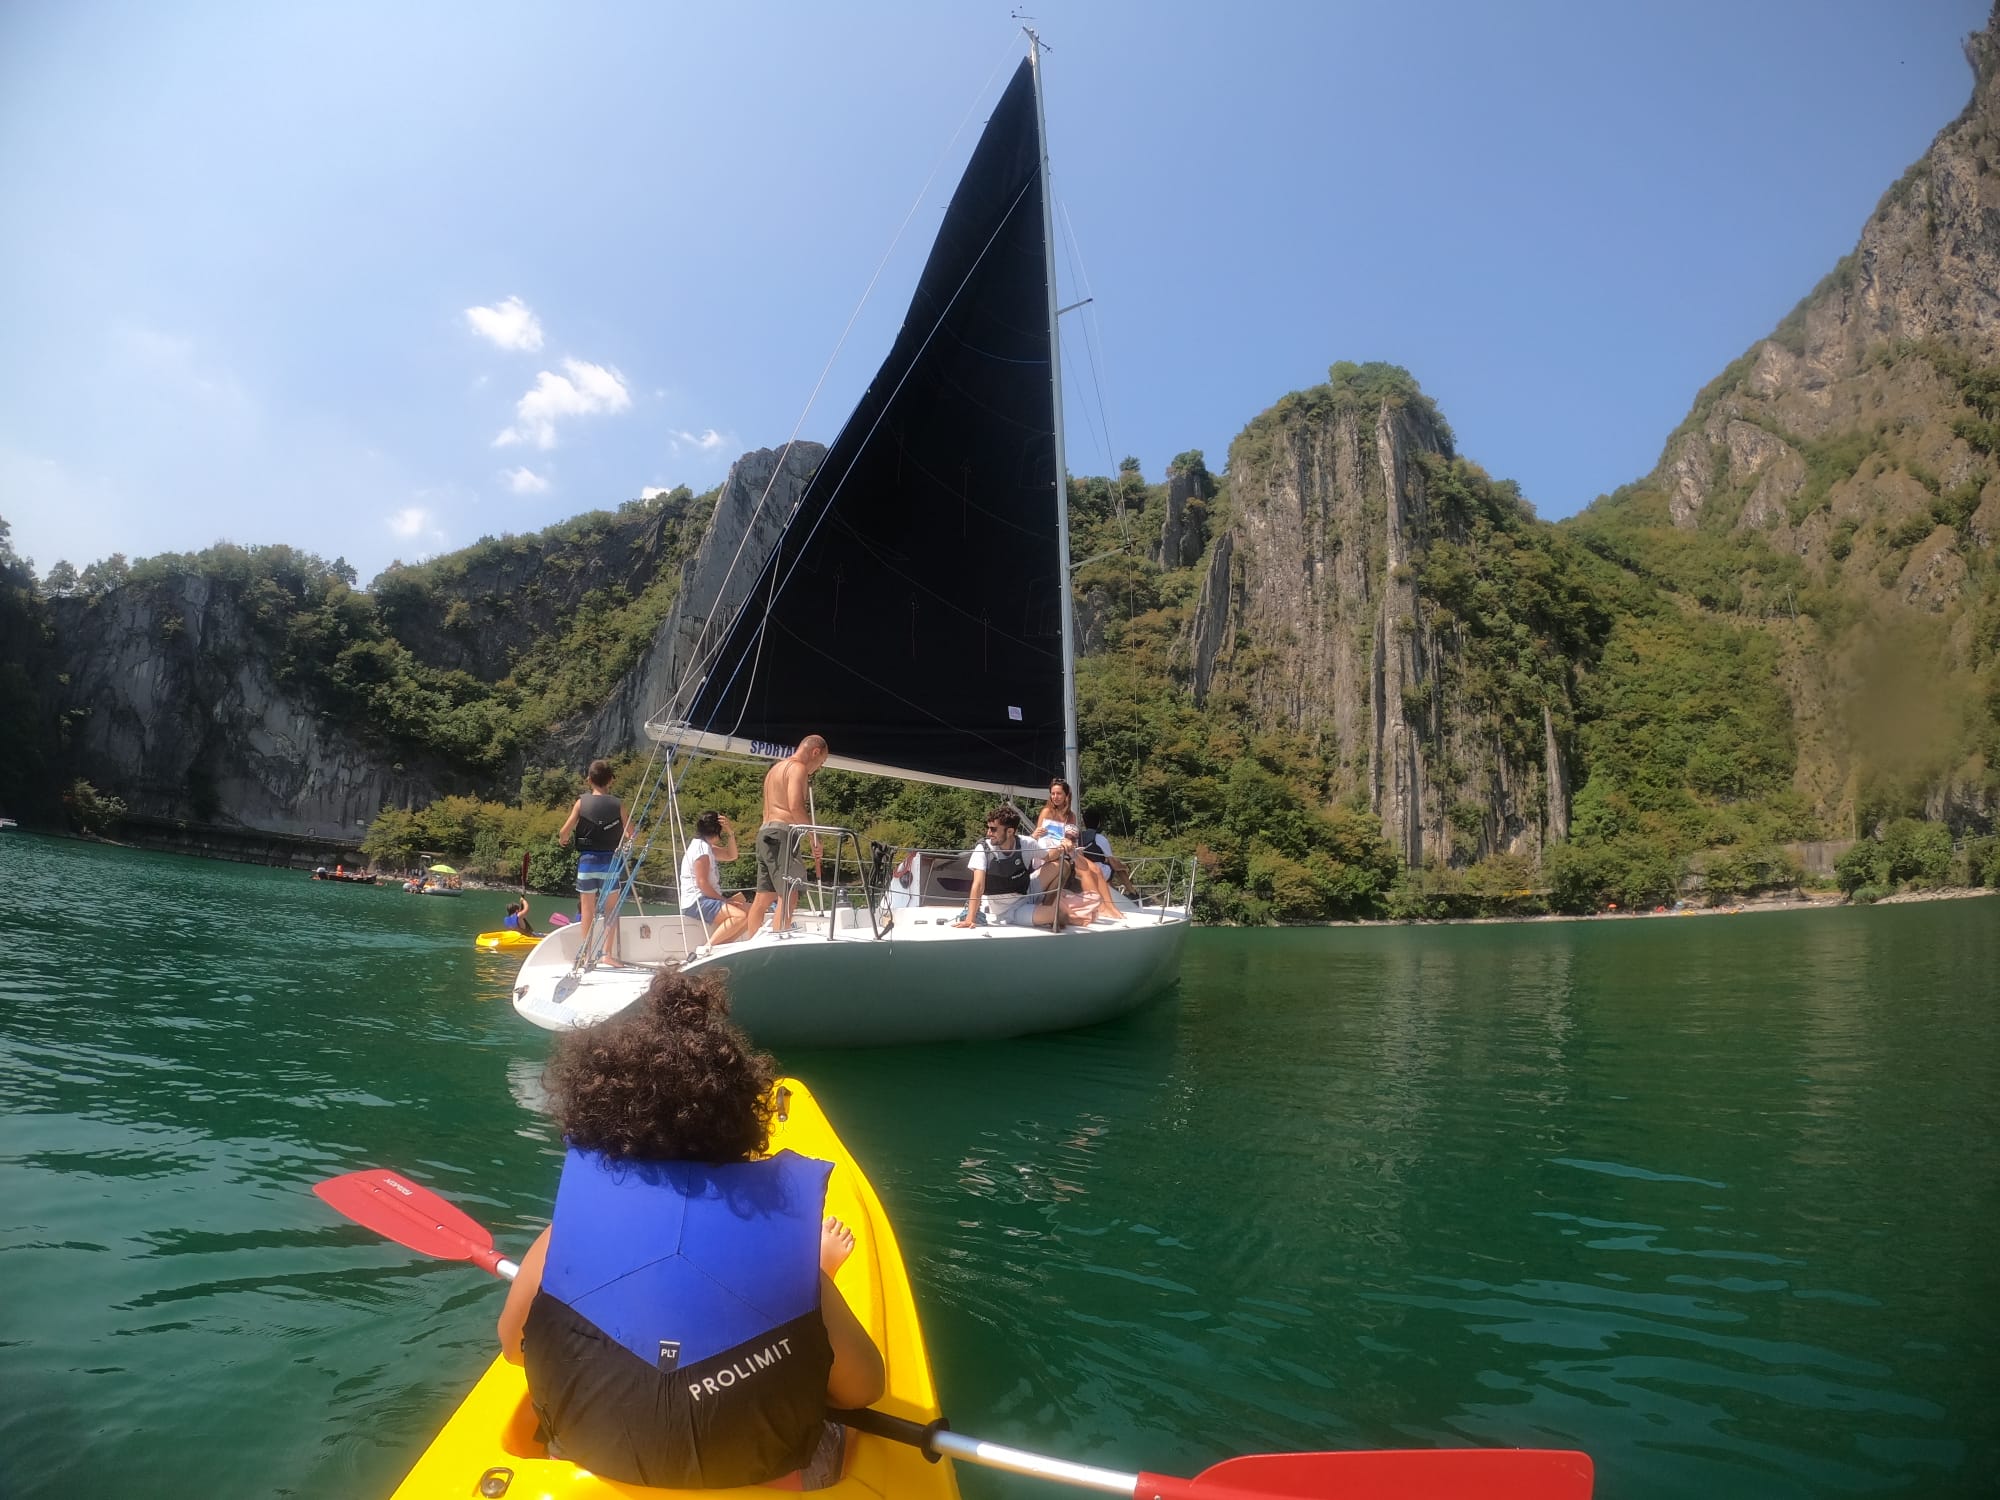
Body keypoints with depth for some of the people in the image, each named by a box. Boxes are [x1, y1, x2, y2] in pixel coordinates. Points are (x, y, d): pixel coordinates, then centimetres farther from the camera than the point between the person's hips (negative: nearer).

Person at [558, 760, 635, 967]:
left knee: (588, 909, 8)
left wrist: (562, 840, 14)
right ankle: (608, 954, 5)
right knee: (611, 908, 8)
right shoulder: (617, 805, -3)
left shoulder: (582, 802, -3)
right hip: (610, 861, -1)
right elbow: (630, 834, -1)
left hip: (587, 859, 1)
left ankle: (586, 954, 13)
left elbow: (565, 831, -8)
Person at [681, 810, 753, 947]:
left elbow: (731, 856, 24)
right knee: (740, 916, -29)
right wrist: (724, 900, -11)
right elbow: (702, 883, -18)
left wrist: (731, 833, 9)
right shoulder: (701, 847, -12)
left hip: (707, 899, 10)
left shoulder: (705, 846, 18)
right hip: (696, 902, -10)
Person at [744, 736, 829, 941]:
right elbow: (795, 807, -18)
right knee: (788, 895, -13)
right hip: (782, 833, -10)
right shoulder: (798, 768, -6)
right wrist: (815, 836, -14)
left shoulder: (776, 768, 25)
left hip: (765, 831, 10)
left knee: (763, 897, 10)